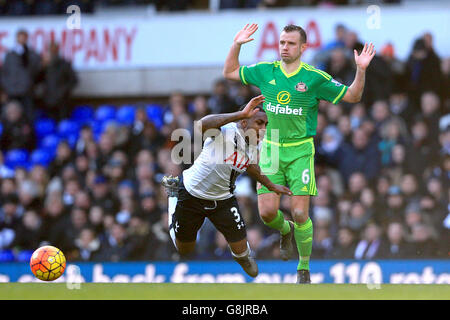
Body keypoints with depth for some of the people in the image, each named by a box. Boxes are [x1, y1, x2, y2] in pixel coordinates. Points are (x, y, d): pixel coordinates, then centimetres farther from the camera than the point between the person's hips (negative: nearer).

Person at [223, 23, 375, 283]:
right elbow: (230, 72, 18)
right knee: (268, 212, -6)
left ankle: (304, 268, 10)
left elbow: (352, 96, 1)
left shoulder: (315, 78, -4)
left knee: (299, 213, -10)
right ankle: (286, 231, 31)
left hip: (301, 151, -3)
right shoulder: (265, 72, 4)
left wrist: (361, 70, -14)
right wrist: (237, 45, 6)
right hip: (271, 150, 3)